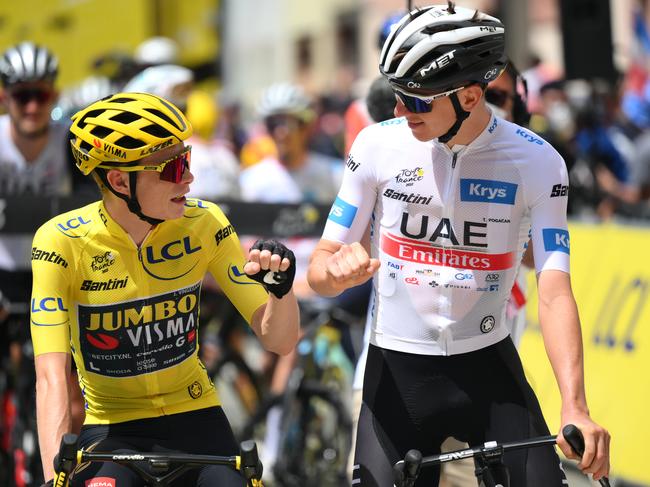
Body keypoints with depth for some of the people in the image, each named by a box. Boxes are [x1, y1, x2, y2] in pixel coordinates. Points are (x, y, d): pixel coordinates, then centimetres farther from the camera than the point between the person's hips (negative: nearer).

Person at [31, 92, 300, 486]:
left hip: (193, 417, 2)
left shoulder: (204, 224, -10)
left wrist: (282, 287, -29)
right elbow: (52, 375, -24)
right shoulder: (61, 242, -17)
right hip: (110, 429, -2)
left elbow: (279, 341, -7)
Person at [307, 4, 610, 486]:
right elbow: (320, 269, -1)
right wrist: (337, 271, -27)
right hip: (398, 372, 0)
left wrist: (575, 408, -29)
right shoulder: (379, 146, -7)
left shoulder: (537, 162, -10)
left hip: (488, 365, 0)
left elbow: (554, 290, -16)